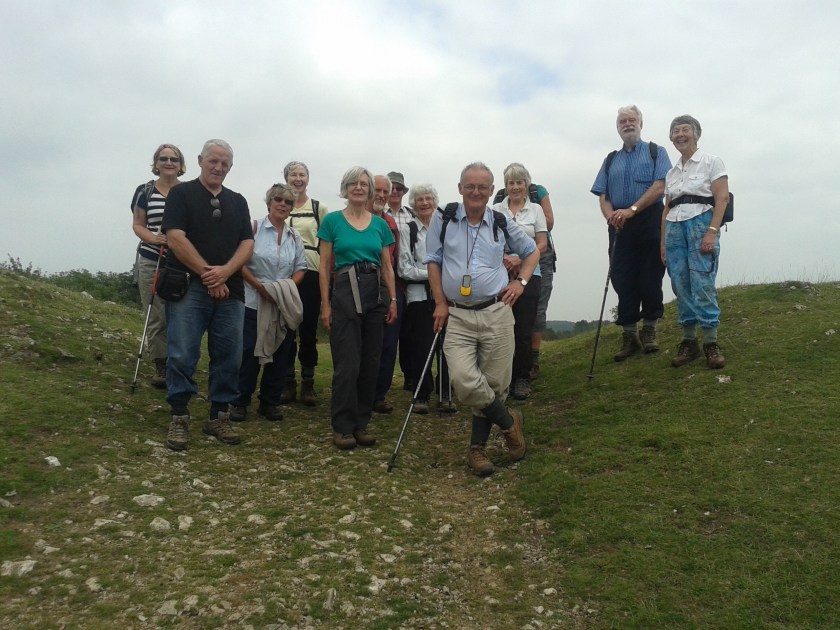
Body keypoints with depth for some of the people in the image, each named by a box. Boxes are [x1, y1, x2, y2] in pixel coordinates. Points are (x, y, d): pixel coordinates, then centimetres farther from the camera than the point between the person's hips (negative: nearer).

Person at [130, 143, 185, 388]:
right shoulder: (145, 191, 7)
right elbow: (137, 225, 8)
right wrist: (154, 238, -12)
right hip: (152, 262, 1)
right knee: (156, 318, 1)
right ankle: (161, 367, 14)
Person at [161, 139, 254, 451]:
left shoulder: (238, 201, 17)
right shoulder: (181, 193, 4)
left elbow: (247, 244, 7)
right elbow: (175, 238, -8)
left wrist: (224, 271, -11)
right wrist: (207, 273, -12)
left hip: (230, 290, 4)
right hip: (188, 288, -4)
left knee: (229, 357, 5)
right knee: (182, 355, -6)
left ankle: (219, 415, 16)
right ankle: (179, 417, 5)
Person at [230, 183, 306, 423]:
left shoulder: (294, 236, 9)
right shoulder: (254, 228, -3)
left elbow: (301, 268, 10)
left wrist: (289, 286, -9)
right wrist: (260, 286, -16)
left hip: (284, 305, 4)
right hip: (254, 302, -4)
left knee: (280, 354, 7)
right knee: (249, 352, 0)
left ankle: (270, 402, 20)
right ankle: (240, 401, 13)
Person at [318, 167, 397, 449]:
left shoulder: (380, 224, 12)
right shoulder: (332, 221, 3)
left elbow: (387, 266, 13)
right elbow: (325, 266, 2)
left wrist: (393, 300, 5)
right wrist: (325, 304, -5)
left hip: (377, 292, 4)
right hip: (345, 291, -4)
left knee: (370, 362, 6)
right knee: (347, 364, -5)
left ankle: (361, 423, 17)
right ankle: (342, 427, 6)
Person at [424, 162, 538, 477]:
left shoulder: (502, 223, 8)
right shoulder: (443, 218, 4)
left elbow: (532, 251, 22)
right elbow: (433, 261, 6)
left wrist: (521, 281, 7)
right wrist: (440, 303, 0)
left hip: (496, 312, 1)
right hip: (457, 315, -1)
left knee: (495, 383, 2)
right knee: (463, 380, -16)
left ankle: (477, 446, 20)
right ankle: (508, 422, 10)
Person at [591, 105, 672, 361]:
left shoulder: (656, 152, 9)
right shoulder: (610, 160, 19)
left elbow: (660, 187, -6)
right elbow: (603, 197, 12)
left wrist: (631, 210, -17)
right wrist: (611, 216, -10)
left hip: (650, 221, -3)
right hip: (620, 227, 3)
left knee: (650, 277, -1)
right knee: (622, 279, 0)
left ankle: (649, 330, 12)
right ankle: (629, 334, 7)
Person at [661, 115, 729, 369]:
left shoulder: (711, 162, 5)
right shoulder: (671, 172, 19)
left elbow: (722, 199, -4)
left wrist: (712, 232, -16)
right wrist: (663, 242, 10)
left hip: (701, 224, -5)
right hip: (674, 229, 5)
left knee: (702, 285, -12)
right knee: (681, 287, 1)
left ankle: (711, 343, -4)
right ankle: (689, 342, 7)